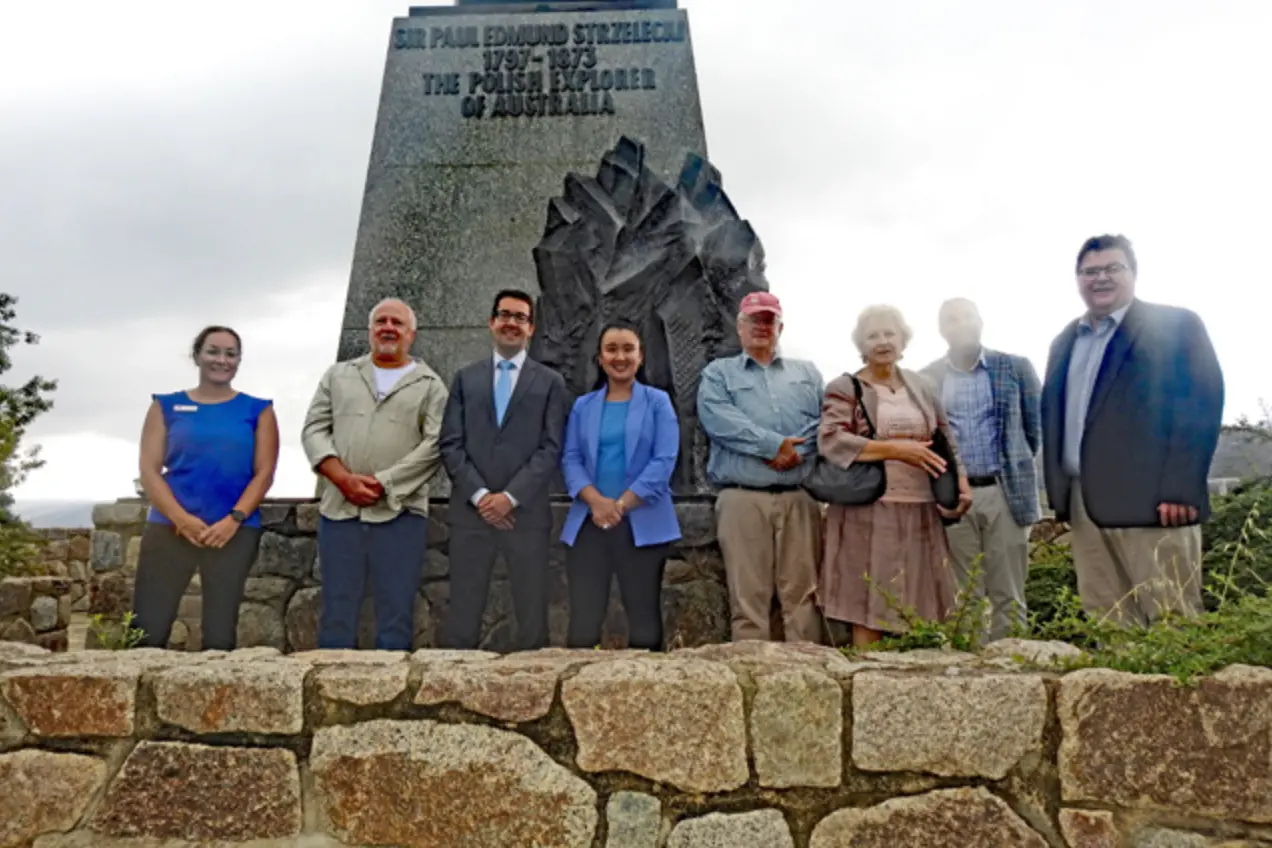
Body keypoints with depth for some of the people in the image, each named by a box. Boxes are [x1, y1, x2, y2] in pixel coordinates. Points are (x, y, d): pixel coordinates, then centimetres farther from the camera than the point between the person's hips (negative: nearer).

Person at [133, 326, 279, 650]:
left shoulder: (257, 410, 9)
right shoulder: (167, 406, 10)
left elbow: (264, 473, 3)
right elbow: (149, 471, 3)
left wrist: (234, 519, -12)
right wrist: (182, 519, -11)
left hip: (235, 532, 0)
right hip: (169, 527, 1)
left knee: (220, 636, 5)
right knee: (147, 631, -3)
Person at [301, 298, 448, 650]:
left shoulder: (429, 385, 8)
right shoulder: (338, 375, 16)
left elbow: (435, 445, -3)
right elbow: (314, 429, 7)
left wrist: (384, 484, -12)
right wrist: (343, 479, -8)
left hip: (400, 512, -2)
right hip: (338, 509, 2)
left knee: (396, 612, 1)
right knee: (336, 610, 6)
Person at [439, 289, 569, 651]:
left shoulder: (550, 382, 8)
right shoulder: (465, 377, 13)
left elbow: (551, 449, -1)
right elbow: (451, 444, 5)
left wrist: (511, 496, -11)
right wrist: (479, 495, -8)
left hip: (527, 512, -1)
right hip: (471, 510, 1)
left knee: (531, 612, 4)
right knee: (463, 611, 4)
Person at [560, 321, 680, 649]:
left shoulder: (657, 401, 5)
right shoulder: (583, 406, 12)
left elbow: (664, 461, -5)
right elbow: (570, 460, 3)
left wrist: (621, 504, -13)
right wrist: (596, 501, -15)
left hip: (642, 523, -2)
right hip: (589, 522, 2)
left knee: (644, 621, 3)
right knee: (583, 621, 1)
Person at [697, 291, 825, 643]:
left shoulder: (808, 373, 21)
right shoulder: (718, 373, 13)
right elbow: (718, 420, -7)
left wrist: (796, 450, -13)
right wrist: (775, 444, -13)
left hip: (799, 497, 2)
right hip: (743, 498, -2)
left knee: (802, 593, 1)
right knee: (748, 596, -2)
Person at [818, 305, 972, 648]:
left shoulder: (922, 386, 16)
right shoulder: (845, 388, 1)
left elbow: (946, 441, 19)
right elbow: (830, 439, -14)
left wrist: (961, 481, 1)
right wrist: (896, 449, -18)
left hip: (921, 512, 4)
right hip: (869, 513, -4)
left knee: (918, 607, 6)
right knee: (868, 605, -4)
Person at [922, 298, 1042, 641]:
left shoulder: (1015, 368, 3)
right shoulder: (928, 378, 6)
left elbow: (1036, 426, 9)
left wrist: (1016, 468, 12)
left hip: (1006, 492, -1)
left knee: (1008, 595, 3)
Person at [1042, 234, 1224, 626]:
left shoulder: (1176, 325, 1)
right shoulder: (1065, 342, 20)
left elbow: (1202, 403, -8)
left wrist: (1180, 489, -17)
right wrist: (1057, 491, 11)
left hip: (1151, 499, -6)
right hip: (1084, 504, 6)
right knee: (1107, 627, 7)